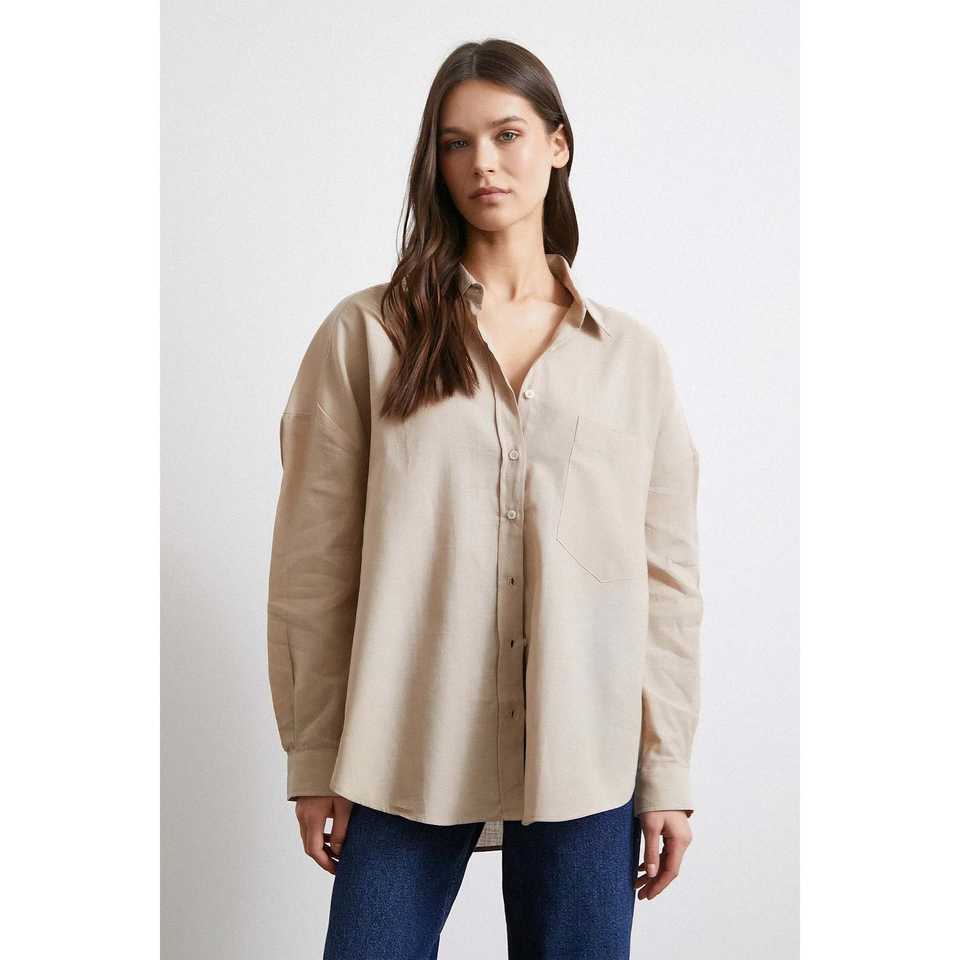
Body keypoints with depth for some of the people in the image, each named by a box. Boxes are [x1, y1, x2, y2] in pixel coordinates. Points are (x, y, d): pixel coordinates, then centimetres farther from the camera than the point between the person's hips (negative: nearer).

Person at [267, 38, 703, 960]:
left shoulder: (632, 356, 7)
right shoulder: (366, 336, 1)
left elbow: (667, 575, 5)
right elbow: (313, 561, 0)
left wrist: (668, 773, 4)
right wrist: (313, 758, 0)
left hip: (583, 756, 1)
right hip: (408, 749, -1)